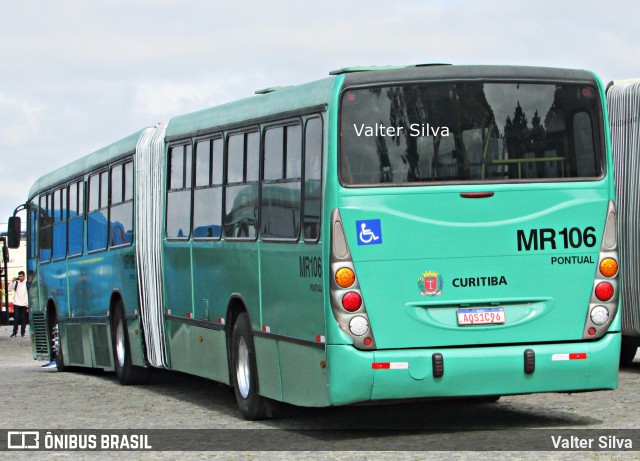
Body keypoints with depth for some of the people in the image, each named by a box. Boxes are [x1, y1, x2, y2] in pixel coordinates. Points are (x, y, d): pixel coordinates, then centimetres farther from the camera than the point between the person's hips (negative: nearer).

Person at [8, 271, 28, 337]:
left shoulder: (27, 283, -3)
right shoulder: (16, 283, 4)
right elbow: (9, 290, 0)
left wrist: (28, 303, -8)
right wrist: (12, 282, -9)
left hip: (24, 304, -1)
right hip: (16, 304, 1)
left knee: (23, 318, 4)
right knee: (16, 318, -2)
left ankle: (22, 332, 9)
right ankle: (15, 332, 1)